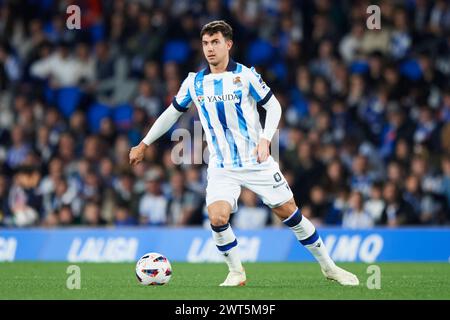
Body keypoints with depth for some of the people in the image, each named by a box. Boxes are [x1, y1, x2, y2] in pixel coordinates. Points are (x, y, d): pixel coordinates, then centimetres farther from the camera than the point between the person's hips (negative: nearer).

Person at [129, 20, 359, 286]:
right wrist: (144, 145, 17)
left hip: (256, 162, -2)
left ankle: (329, 267, 15)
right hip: (222, 168, 2)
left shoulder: (246, 76, -7)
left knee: (290, 214, -1)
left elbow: (274, 106, -3)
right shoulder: (194, 82, 3)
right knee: (217, 217, -21)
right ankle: (236, 272, 1)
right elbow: (172, 113, 15)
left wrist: (265, 139, -18)